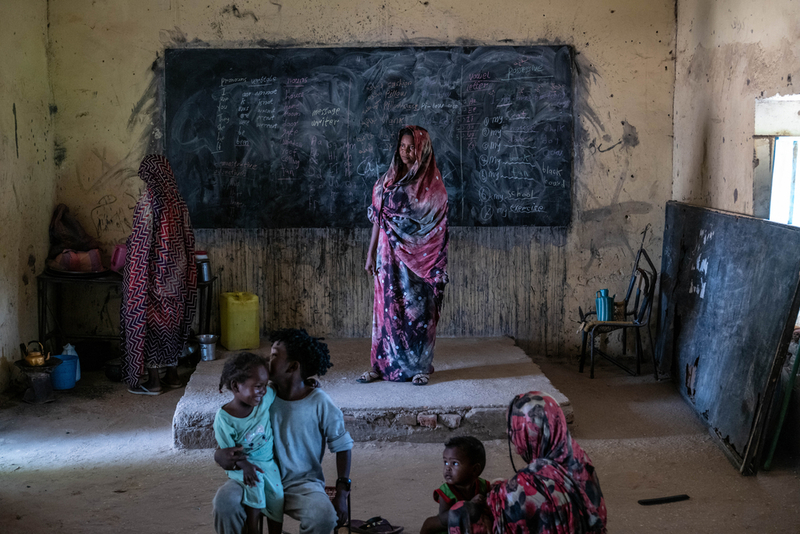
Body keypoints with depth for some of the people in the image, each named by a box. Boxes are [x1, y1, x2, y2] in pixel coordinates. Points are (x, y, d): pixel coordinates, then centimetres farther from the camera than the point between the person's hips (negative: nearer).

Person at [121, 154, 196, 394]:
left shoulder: (149, 201, -16)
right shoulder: (178, 202, 4)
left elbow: (140, 241, -17)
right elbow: (188, 239, 9)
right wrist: (184, 271, 18)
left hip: (153, 273, -7)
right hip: (176, 273, 7)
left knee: (148, 320, 2)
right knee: (171, 319, 15)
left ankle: (153, 380, 6)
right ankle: (172, 374, 22)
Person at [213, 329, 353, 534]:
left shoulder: (319, 403, -9)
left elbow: (342, 447, -1)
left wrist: (341, 493, -8)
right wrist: (221, 455, -24)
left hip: (303, 483, -2)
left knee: (323, 517, -33)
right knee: (225, 501, -29)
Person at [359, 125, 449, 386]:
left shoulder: (432, 183, 0)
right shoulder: (388, 180, 9)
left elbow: (434, 223, -5)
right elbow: (378, 218, 9)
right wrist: (371, 253, 6)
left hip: (418, 255, -3)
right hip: (389, 254, 3)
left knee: (418, 308, 0)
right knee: (388, 306, 4)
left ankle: (420, 366, 10)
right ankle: (382, 364, 11)